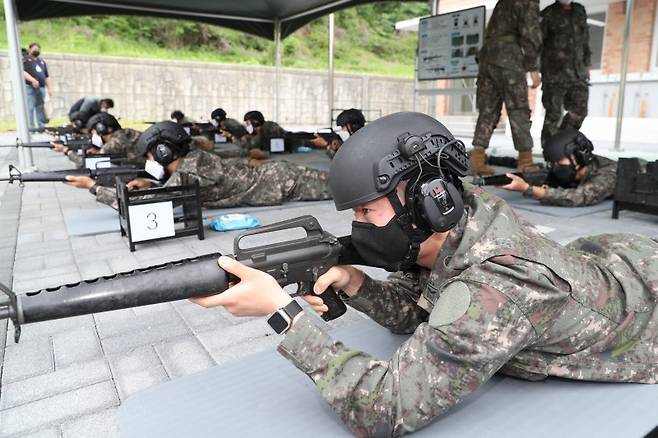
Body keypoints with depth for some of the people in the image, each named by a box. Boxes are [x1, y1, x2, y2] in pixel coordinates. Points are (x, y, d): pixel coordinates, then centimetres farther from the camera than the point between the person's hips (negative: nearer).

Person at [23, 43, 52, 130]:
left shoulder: (42, 62, 23)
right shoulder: (25, 60, 5)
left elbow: (47, 77, 24)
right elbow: (22, 72, -11)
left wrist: (50, 88, 13)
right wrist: (32, 80, -23)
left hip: (41, 88, 6)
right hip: (30, 88, -5)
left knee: (40, 109, 6)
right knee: (30, 109, -8)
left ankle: (41, 127, 9)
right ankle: (31, 128, -9)